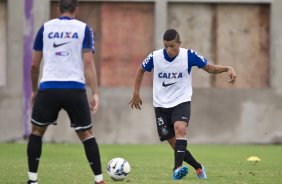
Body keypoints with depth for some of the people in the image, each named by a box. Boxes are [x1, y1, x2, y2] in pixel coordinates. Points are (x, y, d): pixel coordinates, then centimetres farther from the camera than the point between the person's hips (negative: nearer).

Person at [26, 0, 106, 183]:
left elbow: (35, 64, 11)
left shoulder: (46, 28, 9)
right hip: (75, 89, -1)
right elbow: (89, 62, -5)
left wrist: (34, 91, 24)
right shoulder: (84, 29, 5)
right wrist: (95, 93, -7)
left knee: (37, 131, 17)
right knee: (87, 134, 10)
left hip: (48, 88, 1)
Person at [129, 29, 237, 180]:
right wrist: (136, 93, 9)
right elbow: (141, 70, 11)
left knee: (180, 128, -31)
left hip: (181, 101, -2)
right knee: (175, 144, -2)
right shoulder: (155, 57, -10)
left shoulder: (189, 55, -13)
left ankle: (177, 168, -40)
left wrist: (228, 68, -20)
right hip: (161, 105, 2)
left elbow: (210, 68, -2)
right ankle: (198, 168, 19)